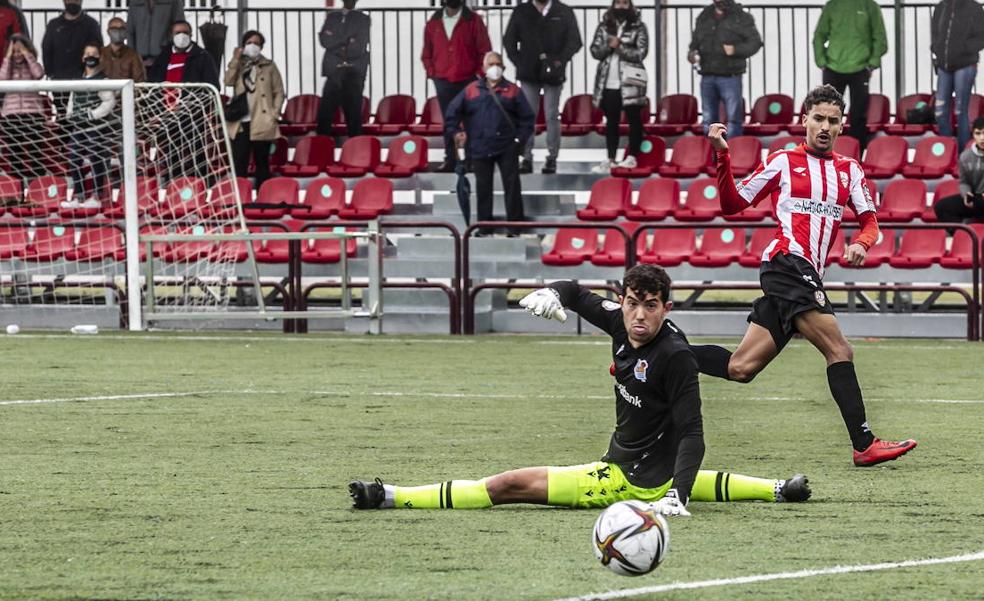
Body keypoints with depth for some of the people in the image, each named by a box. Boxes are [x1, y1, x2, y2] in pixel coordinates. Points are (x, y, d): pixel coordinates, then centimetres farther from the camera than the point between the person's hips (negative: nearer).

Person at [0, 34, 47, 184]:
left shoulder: (31, 65, 8)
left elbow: (39, 73, -14)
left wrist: (27, 54, -8)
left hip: (33, 115, -2)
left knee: (35, 155, -3)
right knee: (14, 156, 2)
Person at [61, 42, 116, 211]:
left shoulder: (103, 79, -8)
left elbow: (109, 102, -15)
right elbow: (72, 101, 21)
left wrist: (91, 115, -18)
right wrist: (70, 116, 4)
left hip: (97, 127, -7)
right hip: (79, 128, 7)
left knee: (97, 160, -3)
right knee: (74, 159, 6)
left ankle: (96, 197, 3)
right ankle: (78, 196, 13)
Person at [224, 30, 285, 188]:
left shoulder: (269, 67, 7)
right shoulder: (239, 66, 14)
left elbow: (279, 92, 5)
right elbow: (228, 81, -4)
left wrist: (274, 115, -5)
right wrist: (236, 60, -5)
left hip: (262, 123, -2)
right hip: (241, 123, 2)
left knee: (262, 163, 5)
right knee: (238, 164, -6)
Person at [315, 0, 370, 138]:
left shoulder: (363, 19, 9)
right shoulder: (331, 17, 14)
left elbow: (359, 47, -3)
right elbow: (324, 39, 1)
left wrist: (336, 45, -2)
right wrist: (346, 40, -8)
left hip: (354, 73, -2)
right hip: (334, 71, 2)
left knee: (353, 112, -4)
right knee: (325, 111, -5)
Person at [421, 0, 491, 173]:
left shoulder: (473, 21, 1)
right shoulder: (433, 23, 9)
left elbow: (485, 50, -1)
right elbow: (426, 53, 16)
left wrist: (478, 73, -7)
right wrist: (431, 72, 4)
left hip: (468, 81, -3)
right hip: (443, 81, 3)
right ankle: (450, 160, 7)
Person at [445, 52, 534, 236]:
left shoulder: (512, 91, 5)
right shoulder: (471, 90, 6)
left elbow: (526, 117, 7)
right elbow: (452, 112, 11)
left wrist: (520, 138, -1)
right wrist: (455, 132, 3)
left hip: (507, 147, -1)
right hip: (480, 148, 1)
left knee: (512, 185, -5)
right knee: (483, 187, 6)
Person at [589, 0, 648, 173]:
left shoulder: (638, 27, 0)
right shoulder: (604, 26, 9)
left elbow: (641, 52, -8)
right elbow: (595, 50, 4)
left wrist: (620, 47, -16)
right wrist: (609, 46, -14)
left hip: (630, 81, -3)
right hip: (608, 81, 3)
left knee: (634, 119, 1)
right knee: (611, 121, 6)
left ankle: (632, 157, 6)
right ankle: (610, 159, 8)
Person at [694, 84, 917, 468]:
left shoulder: (849, 170, 19)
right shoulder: (783, 162, 6)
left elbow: (870, 221, 15)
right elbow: (732, 204, 9)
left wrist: (861, 243, -8)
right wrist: (722, 156, -5)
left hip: (808, 277, 6)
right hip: (786, 263, -6)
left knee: (740, 368, 3)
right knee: (839, 351, -19)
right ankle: (864, 445, -23)